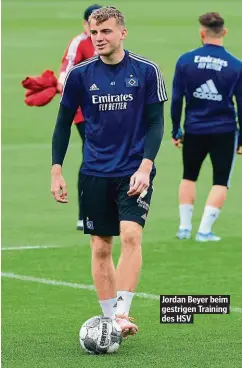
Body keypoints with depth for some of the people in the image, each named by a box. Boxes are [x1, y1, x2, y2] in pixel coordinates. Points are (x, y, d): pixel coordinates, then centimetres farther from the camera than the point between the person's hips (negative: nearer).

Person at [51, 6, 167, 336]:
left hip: (134, 172, -2)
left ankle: (122, 313, -18)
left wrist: (145, 166, -13)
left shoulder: (146, 71, -3)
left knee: (130, 235, -19)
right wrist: (56, 171, 3)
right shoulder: (80, 75, 1)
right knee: (100, 248, 3)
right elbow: (64, 123, 9)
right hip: (95, 174, 2)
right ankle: (110, 319, 11)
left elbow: (155, 123, -1)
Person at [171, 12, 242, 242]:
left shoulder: (185, 61, -5)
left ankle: (184, 227, 19)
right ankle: (205, 230, 1)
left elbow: (176, 99, -1)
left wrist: (175, 131, 9)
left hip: (194, 130, 2)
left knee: (189, 177, 20)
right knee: (220, 182, 8)